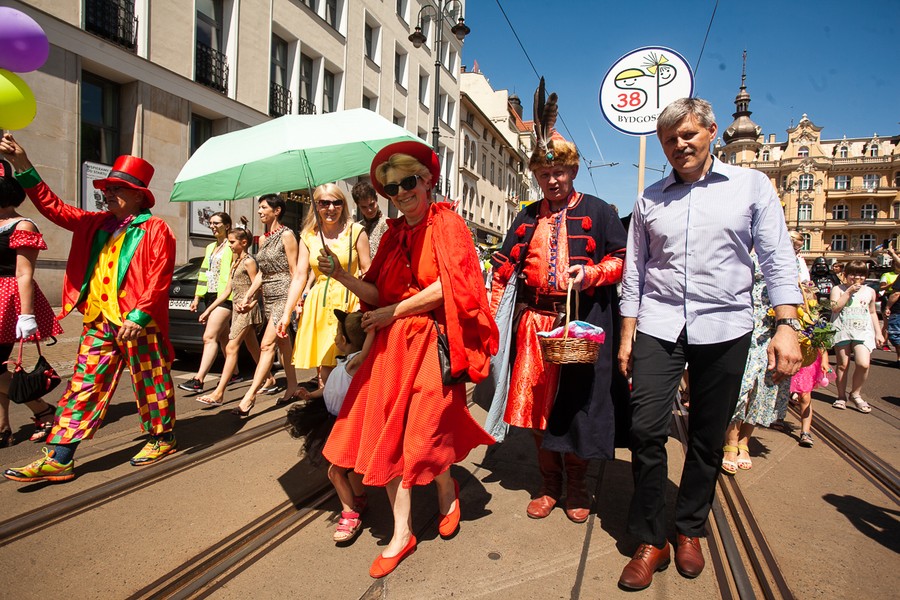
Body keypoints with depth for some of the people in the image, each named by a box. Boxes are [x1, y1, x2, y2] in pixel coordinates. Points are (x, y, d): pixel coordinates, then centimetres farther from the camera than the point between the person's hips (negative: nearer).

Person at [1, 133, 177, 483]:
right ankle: (59, 459, 10)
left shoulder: (156, 230, -6)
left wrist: (138, 317, -19)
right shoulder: (95, 224, 15)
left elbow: (160, 279, -13)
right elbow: (53, 207, 15)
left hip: (139, 324, -6)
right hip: (99, 323, 6)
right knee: (83, 386, 6)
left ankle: (163, 438, 25)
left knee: (151, 384, 6)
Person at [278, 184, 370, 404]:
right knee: (324, 367, 1)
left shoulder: (356, 231, 2)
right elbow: (299, 276, 6)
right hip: (319, 304, 3)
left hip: (349, 302, -2)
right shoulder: (308, 237, 9)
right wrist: (286, 313, -1)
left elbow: (367, 272, -1)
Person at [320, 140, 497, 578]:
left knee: (425, 435, -2)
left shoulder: (447, 223, -2)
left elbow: (450, 284, -14)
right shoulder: (392, 234, 14)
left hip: (434, 342, -5)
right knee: (388, 433, 2)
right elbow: (377, 293, 10)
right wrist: (341, 275, -6)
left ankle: (447, 492, 34)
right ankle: (401, 533, 17)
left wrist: (394, 312, -10)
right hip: (392, 344, 6)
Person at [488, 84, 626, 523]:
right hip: (536, 321, 3)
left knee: (578, 403, 3)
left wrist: (592, 273, -16)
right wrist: (493, 319, 2)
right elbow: (505, 270, 11)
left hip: (582, 321, -3)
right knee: (537, 403, 7)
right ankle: (548, 484, 25)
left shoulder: (597, 212, 4)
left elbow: (622, 260, 3)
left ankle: (575, 486, 23)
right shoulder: (528, 218, 13)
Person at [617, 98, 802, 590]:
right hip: (658, 327, 1)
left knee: (707, 438, 8)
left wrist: (787, 326, -9)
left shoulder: (751, 185, 6)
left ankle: (689, 530, 29)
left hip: (725, 328, -1)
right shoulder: (650, 199, 11)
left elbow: (778, 259, 2)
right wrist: (627, 333, 7)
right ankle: (650, 540, 9)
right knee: (646, 428, -7)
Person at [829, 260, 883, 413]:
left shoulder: (870, 291, 13)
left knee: (863, 364, -15)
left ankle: (855, 394, 7)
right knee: (842, 365, 4)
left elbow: (872, 313, 21)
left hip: (863, 332, 2)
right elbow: (835, 307, -12)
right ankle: (841, 396, 18)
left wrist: (878, 333, 17)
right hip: (842, 331, -2)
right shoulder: (838, 289, 3)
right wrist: (849, 292, -14)